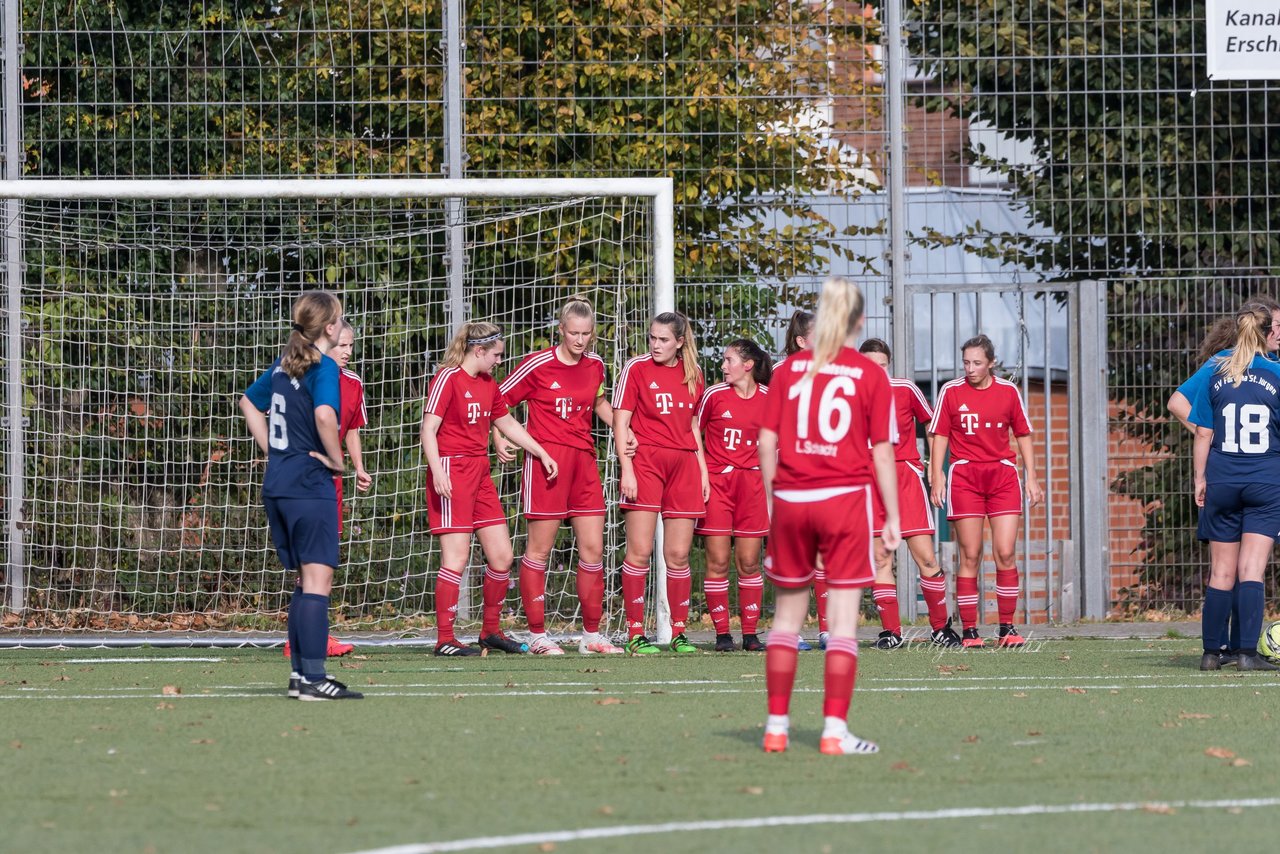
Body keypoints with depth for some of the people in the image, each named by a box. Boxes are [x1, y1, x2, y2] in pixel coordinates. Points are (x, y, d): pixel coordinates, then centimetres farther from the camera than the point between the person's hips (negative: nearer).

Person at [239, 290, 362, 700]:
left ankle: (300, 672, 17)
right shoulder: (323, 367, -12)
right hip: (310, 483, -8)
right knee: (318, 578, -8)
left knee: (306, 580, 16)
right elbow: (324, 414, -29)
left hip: (277, 482, 8)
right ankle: (313, 678, -13)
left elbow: (249, 402, 26)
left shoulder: (284, 365, 13)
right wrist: (336, 459, -14)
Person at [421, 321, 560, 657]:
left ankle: (490, 630, 21)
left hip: (480, 473, 8)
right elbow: (428, 430, -13)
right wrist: (437, 471, -24)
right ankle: (445, 639, -8)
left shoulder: (489, 386, 16)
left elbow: (508, 423, 30)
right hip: (453, 472, -8)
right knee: (456, 558, -11)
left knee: (502, 556, 7)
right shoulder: (448, 378, -9)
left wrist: (542, 453, 28)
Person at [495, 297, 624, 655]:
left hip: (583, 460, 5)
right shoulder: (538, 364, -8)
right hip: (546, 459, -5)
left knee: (593, 548, 3)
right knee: (540, 548, -1)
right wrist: (499, 439, -10)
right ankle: (538, 635, 4)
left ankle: (591, 635, 11)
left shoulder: (595, 365, 8)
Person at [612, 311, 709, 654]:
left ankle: (679, 633, 12)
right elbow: (620, 421, -3)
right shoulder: (637, 368, 0)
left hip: (683, 464, 4)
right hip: (644, 462, -4)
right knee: (640, 551, -7)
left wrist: (703, 470, 16)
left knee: (678, 554, 5)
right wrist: (626, 468, -12)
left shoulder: (692, 375, 13)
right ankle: (635, 634, -4)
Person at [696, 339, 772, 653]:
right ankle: (722, 634, 3)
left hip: (751, 483, 1)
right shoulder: (714, 395, -2)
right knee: (718, 562, -3)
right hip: (717, 482, -1)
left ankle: (750, 634, 9)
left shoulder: (769, 398, 1)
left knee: (749, 563, 3)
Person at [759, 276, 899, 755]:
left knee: (787, 615, 13)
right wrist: (893, 518, 2)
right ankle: (835, 729, -8)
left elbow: (767, 441, 4)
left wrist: (772, 501, 12)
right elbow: (882, 451, -3)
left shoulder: (789, 369, 6)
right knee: (843, 620, -1)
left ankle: (776, 725, 13)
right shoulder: (870, 375, -1)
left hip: (791, 500, 3)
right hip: (845, 499, -3)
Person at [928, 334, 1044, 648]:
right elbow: (939, 436, 6)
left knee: (1006, 553, -6)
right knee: (970, 556, -4)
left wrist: (1031, 478, 10)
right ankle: (969, 631, 0)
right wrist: (936, 476, -2)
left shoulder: (1008, 391, 6)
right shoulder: (951, 392, 2)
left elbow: (1023, 435, 14)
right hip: (964, 476, -1)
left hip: (1002, 476, 1)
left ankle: (1007, 628, 2)